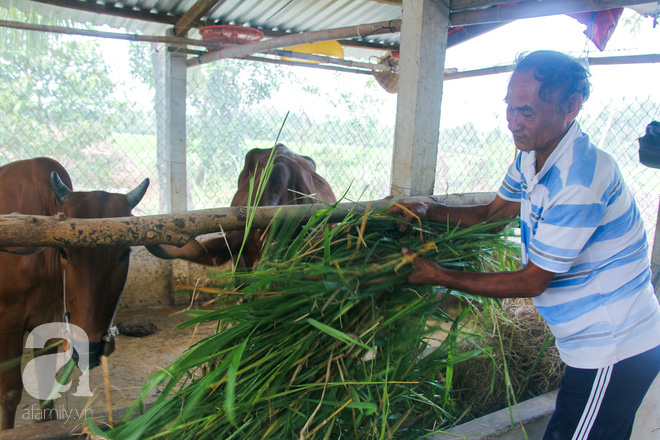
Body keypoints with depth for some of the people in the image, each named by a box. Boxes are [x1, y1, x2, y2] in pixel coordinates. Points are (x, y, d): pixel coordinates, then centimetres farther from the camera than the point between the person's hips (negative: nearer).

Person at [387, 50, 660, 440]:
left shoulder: (579, 180, -29)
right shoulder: (530, 159, 1)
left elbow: (531, 282, -22)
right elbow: (491, 213, 12)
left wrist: (441, 277, -18)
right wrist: (425, 211, -3)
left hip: (614, 352, -9)